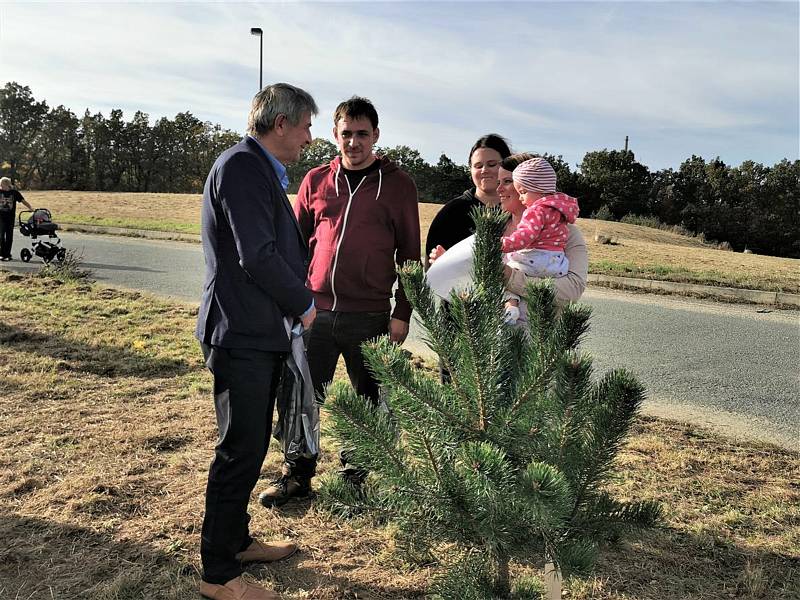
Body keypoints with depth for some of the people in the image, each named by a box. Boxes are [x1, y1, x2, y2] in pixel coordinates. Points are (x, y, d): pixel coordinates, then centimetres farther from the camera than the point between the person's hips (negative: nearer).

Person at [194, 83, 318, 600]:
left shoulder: (261, 169, 17)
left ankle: (236, 540, 35)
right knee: (241, 452, -1)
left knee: (251, 446, 18)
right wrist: (303, 304, -10)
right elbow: (258, 255, -22)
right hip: (242, 335, -10)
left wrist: (295, 298, 9)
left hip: (261, 332, 10)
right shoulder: (242, 167, -15)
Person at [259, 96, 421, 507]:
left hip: (370, 317, -2)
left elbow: (409, 253, 2)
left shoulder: (398, 185, 2)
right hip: (316, 309, 2)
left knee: (369, 400, 10)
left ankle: (355, 473, 29)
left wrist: (402, 312, -3)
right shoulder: (316, 180, 9)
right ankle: (297, 475, 23)